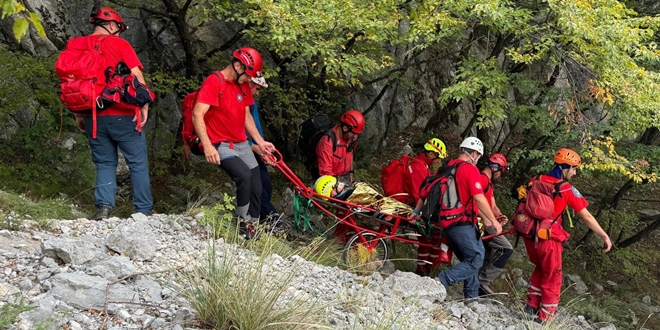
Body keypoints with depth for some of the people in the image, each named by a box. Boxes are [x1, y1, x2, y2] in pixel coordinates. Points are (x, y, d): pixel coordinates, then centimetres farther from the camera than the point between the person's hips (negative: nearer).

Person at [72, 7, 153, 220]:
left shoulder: (74, 46, 8)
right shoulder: (119, 44, -2)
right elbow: (137, 76, -11)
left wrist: (78, 115, 14)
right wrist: (144, 106, -6)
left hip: (93, 116, 3)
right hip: (123, 115, -3)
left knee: (105, 163, 14)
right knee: (137, 163, 7)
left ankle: (104, 206, -1)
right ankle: (144, 210, 8)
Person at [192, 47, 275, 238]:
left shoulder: (244, 86, 10)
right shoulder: (213, 82, -15)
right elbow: (197, 115, -21)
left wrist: (260, 142, 11)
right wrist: (207, 146, -29)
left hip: (242, 144, 8)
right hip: (222, 145, -8)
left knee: (256, 186, 1)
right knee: (244, 175, -28)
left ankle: (253, 226, 15)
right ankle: (243, 223, -11)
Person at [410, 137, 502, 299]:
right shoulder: (470, 169, -10)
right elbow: (479, 198, -18)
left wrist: (417, 211, 31)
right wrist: (493, 221, -12)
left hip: (446, 222, 9)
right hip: (462, 222, -9)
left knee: (468, 260, 17)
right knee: (475, 260, -5)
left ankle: (471, 296, 16)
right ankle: (440, 281, -17)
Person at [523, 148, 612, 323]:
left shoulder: (535, 181, 4)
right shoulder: (567, 190, -12)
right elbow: (586, 217, -8)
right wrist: (605, 236, 0)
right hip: (548, 239, -6)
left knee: (540, 268, 29)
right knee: (552, 276, 12)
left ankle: (532, 305, 31)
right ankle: (545, 316, 16)